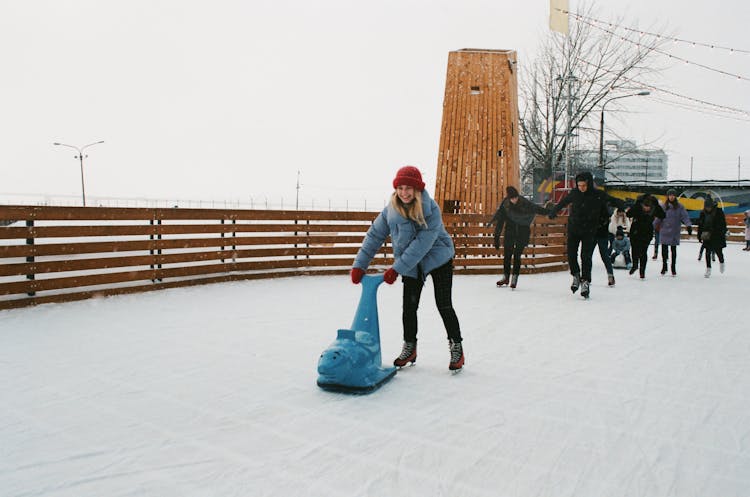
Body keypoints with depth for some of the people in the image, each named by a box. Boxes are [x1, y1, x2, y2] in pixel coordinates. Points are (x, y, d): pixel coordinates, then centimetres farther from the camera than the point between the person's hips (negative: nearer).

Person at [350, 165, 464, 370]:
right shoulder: (391, 210, -12)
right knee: (409, 307, 5)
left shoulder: (431, 209, -24)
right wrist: (359, 265, -15)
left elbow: (422, 243, -28)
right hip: (411, 265, 4)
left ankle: (456, 347, 13)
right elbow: (374, 236, -7)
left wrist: (397, 269, -30)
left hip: (438, 259, -4)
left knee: (444, 305, -4)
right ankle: (409, 348, 24)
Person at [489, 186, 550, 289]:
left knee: (517, 255, -7)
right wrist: (496, 238, -5)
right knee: (507, 254, 4)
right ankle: (506, 277, 20)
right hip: (510, 231, 2)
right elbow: (500, 222, -6)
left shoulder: (525, 203, -13)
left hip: (523, 231, -2)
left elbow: (537, 209, 1)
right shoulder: (505, 204, -9)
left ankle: (514, 278, 3)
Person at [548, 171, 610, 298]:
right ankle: (576, 276, 18)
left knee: (586, 256, -9)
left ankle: (585, 281, -1)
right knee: (571, 254, -4)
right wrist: (553, 213, 24)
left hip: (589, 231, -2)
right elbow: (562, 203, 15)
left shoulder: (599, 195, -9)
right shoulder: (574, 193, -3)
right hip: (573, 228, 2)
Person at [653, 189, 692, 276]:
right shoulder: (663, 206, 4)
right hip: (664, 231, 1)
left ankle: (673, 268, 17)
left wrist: (689, 225, -20)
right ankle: (664, 266, 19)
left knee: (673, 250, 6)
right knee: (664, 249, 2)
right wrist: (653, 226, 7)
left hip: (675, 232, -1)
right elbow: (658, 217, 9)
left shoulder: (680, 207, -1)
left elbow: (685, 217, -7)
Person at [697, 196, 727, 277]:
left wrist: (723, 234, -11)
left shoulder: (719, 212, -8)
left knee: (718, 251, 4)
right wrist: (700, 236, 6)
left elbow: (723, 224, -6)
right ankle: (708, 269, 7)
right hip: (707, 237, 2)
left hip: (717, 236, -2)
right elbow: (700, 225, 7)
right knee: (708, 252, 0)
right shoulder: (703, 213, 0)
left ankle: (721, 262, 37)